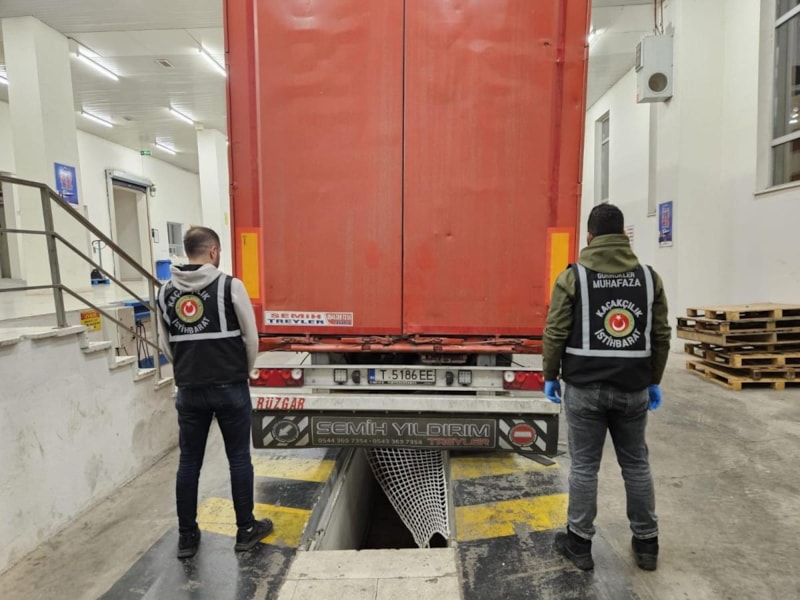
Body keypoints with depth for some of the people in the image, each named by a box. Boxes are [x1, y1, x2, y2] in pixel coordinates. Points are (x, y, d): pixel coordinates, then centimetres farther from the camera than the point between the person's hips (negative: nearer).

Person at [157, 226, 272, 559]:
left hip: (189, 390, 4)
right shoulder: (230, 286, -10)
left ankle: (187, 536, 25)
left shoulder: (165, 292, 4)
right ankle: (246, 529, 21)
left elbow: (166, 343, 9)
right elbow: (251, 337, -6)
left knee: (188, 462, 14)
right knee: (239, 459, 9)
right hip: (230, 388, -4)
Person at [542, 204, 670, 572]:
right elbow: (661, 336, 6)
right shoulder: (649, 277, 3)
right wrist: (654, 381, 16)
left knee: (584, 466, 7)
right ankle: (646, 543, 30)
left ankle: (579, 543, 19)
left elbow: (555, 334, -7)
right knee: (636, 465, 17)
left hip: (585, 387, -3)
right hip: (632, 388, 3)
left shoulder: (573, 277, -7)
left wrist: (550, 376, 4)